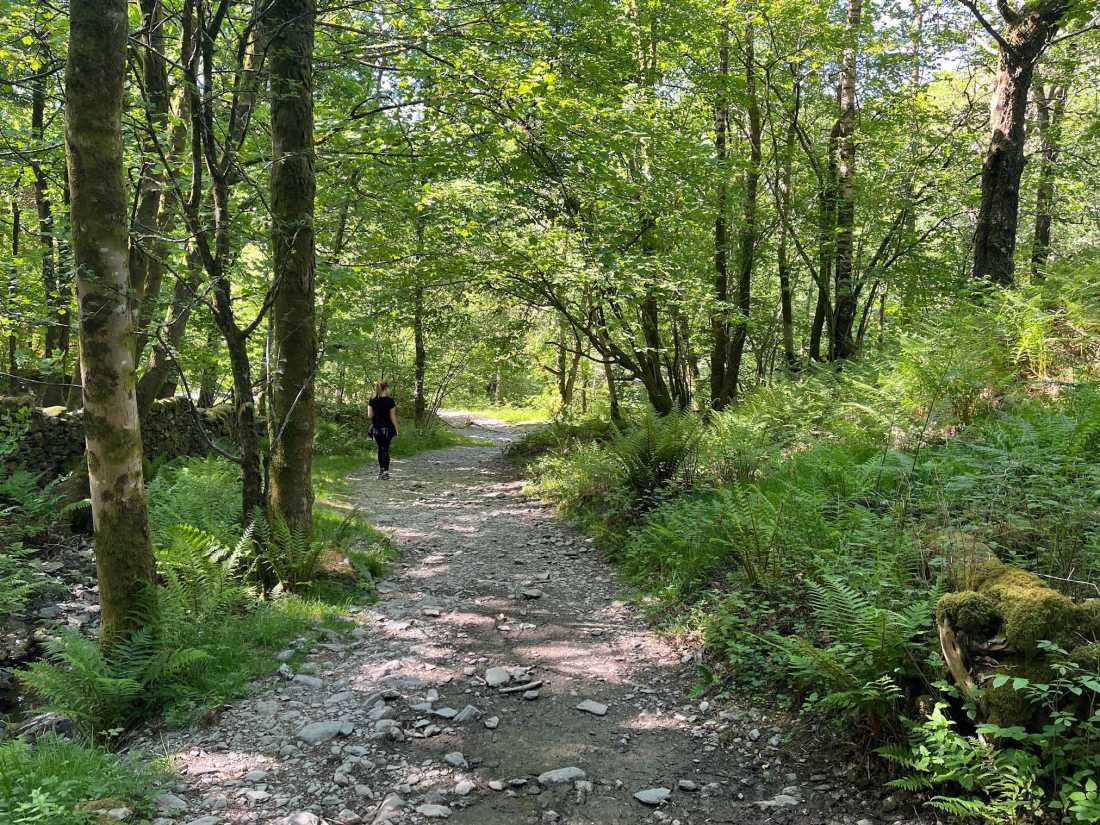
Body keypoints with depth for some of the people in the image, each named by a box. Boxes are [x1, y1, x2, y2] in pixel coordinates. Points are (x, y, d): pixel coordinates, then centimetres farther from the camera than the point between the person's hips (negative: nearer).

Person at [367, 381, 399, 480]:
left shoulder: (372, 401, 0)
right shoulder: (390, 401, -8)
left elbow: (370, 415, -2)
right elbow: (392, 416, -7)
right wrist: (396, 429, -1)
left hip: (376, 428, 3)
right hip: (387, 428, -3)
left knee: (380, 448, 16)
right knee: (385, 449, 0)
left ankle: (381, 470, 21)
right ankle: (385, 471, -7)